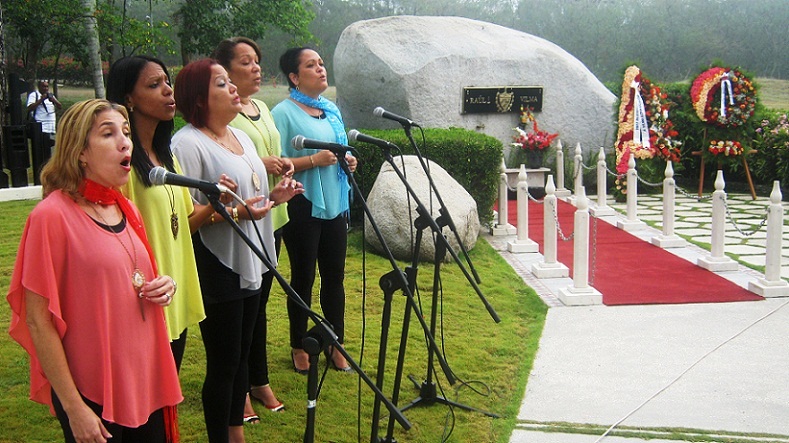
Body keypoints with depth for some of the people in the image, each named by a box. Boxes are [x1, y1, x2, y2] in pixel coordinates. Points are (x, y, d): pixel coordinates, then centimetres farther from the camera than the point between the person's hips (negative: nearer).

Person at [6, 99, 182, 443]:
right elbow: (38, 320, -14)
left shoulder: (127, 210, 6)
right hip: (91, 395, -6)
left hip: (145, 382, 7)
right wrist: (73, 407, -14)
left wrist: (162, 288, -2)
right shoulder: (52, 215, -15)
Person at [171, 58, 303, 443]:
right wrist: (235, 212, -30)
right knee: (222, 364, 2)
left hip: (249, 264, 9)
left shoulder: (242, 137, 13)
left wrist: (273, 196, 3)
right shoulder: (188, 144, -15)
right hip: (217, 269, -9)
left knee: (241, 356, 18)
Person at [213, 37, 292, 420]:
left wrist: (283, 164, 2)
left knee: (259, 303, 17)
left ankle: (259, 380, 29)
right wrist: (258, 165, -24)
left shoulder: (262, 108, 14)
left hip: (271, 218, 8)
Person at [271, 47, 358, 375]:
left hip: (334, 204, 6)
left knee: (334, 276, 11)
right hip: (302, 207, -6)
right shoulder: (284, 112, -10)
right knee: (303, 277, 5)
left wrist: (347, 161, 3)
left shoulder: (332, 110, 13)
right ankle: (299, 347, 21)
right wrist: (314, 160, -23)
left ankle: (336, 345, 23)